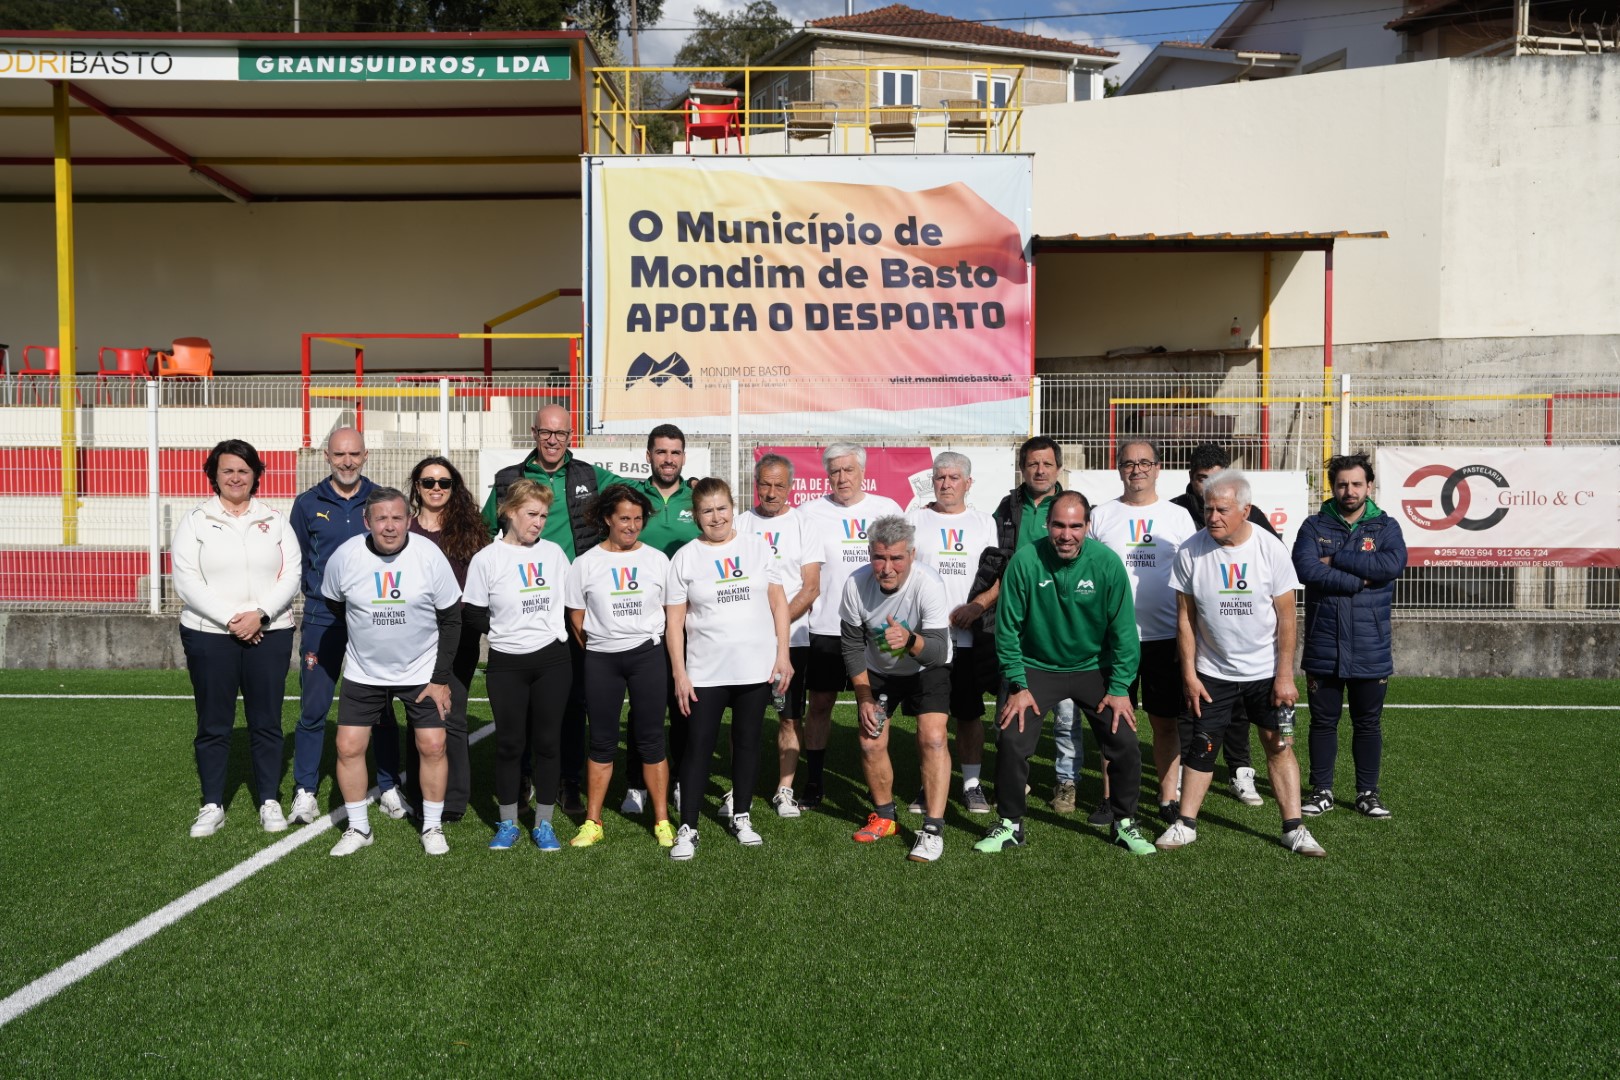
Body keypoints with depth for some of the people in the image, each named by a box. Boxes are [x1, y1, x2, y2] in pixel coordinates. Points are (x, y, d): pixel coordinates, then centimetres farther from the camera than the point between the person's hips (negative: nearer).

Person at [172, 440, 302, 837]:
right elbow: (186, 581, -4)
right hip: (209, 634, -1)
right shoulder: (195, 521, 5)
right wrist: (231, 619, -13)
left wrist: (260, 614, -13)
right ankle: (212, 806, 16)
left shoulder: (275, 520, 9)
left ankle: (269, 802, 15)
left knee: (266, 721, 5)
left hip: (270, 633, 1)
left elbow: (291, 574, 1)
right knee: (213, 724, 5)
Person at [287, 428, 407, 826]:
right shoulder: (308, 504, 4)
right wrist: (318, 592, 1)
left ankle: (389, 787, 18)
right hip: (322, 620, 0)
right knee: (313, 709, 2)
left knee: (381, 708, 7)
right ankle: (304, 790, 16)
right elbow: (297, 560, 11)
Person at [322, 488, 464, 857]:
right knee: (349, 747, 0)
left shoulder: (430, 555, -15)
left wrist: (441, 679, -8)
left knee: (432, 746, -3)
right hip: (363, 672, 2)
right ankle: (358, 828, 20)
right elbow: (333, 606, 8)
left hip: (422, 671, -1)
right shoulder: (345, 556, -12)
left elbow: (451, 619, -8)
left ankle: (433, 827, 16)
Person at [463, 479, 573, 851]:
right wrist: (510, 626, 2)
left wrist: (546, 624, 2)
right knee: (510, 743, 6)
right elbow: (473, 618, -3)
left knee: (548, 740, 6)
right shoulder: (486, 559, -5)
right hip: (506, 664, -2)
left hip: (552, 660, 2)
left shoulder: (554, 553, 4)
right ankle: (508, 824, 21)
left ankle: (544, 823, 18)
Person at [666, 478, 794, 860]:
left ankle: (742, 817, 27)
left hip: (757, 668, 2)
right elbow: (674, 621, 0)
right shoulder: (685, 558, 0)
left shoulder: (757, 547, 3)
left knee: (747, 742, 12)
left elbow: (778, 603, 5)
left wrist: (783, 655, -1)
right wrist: (679, 674, -6)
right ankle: (687, 828, 8)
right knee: (698, 746, 0)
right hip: (705, 672, -1)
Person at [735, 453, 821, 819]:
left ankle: (784, 790, 15)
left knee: (790, 716, 4)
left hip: (791, 637, -1)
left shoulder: (802, 523, 2)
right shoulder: (741, 524, 8)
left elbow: (811, 587, -3)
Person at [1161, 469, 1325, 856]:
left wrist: (1285, 675, -8)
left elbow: (1285, 618, -6)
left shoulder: (1271, 549, -11)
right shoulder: (1191, 552, -9)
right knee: (1201, 748, 4)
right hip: (1212, 672, 1)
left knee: (1279, 745, 4)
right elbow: (1185, 618, -3)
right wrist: (1189, 674, -4)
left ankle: (1293, 828, 15)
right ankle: (1186, 824, 15)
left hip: (1266, 671, 0)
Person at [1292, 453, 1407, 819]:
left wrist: (1337, 560, -16)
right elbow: (1305, 567, -16)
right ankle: (1321, 791, 21)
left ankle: (1368, 792, 25)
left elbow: (1393, 563, -18)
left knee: (1368, 724, 12)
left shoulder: (1385, 526, 3)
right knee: (1323, 722, 10)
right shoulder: (1314, 526, 2)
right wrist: (1360, 581, -16)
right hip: (1323, 648, 0)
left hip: (1370, 650, 0)